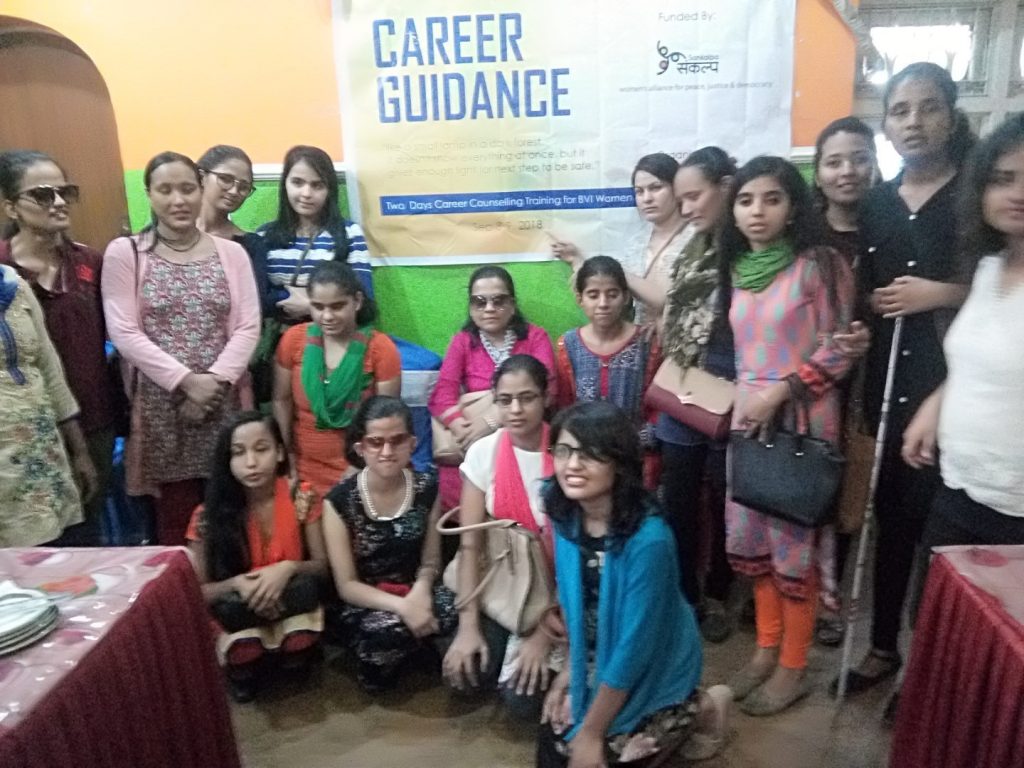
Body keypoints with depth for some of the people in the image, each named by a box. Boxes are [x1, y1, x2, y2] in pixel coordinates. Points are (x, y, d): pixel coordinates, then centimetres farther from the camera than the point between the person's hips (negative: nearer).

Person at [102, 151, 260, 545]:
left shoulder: (231, 253, 6)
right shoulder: (123, 253, 2)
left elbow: (248, 327, 0)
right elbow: (124, 333, -6)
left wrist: (214, 381, -12)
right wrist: (187, 380, -14)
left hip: (225, 402, 2)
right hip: (161, 403, -1)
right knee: (176, 516, 4)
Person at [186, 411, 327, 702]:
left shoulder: (300, 498, -10)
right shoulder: (209, 515, -11)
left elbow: (322, 566, -5)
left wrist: (288, 568, -27)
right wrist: (238, 584, -27)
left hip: (290, 601, 1)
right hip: (237, 613, 0)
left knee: (299, 644, -33)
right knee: (244, 650, -33)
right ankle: (245, 671, 3)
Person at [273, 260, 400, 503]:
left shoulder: (380, 348, -12)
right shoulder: (293, 339, -6)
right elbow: (281, 401, 0)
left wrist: (356, 472, -13)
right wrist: (286, 460, -4)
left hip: (358, 471, -2)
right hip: (303, 469, 2)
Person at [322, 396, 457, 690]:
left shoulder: (427, 488, -6)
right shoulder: (339, 501, -15)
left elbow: (430, 562, 2)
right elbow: (346, 585, -13)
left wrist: (421, 590, -22)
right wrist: (400, 606, -28)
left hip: (413, 592, 3)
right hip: (363, 605, -3)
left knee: (452, 611, -29)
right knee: (390, 630, -35)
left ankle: (408, 648, 4)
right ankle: (376, 664, 1)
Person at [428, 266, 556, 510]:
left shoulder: (535, 337, 5)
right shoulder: (462, 341, 9)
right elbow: (442, 395, -4)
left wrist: (493, 422, -21)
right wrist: (465, 430, -23)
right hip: (474, 442, 2)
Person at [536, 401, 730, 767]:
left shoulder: (648, 538, -33)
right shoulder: (565, 515, -13)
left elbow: (634, 647, -26)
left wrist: (591, 733, -18)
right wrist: (570, 667, 4)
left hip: (653, 667, -6)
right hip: (596, 660, 6)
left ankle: (698, 709, 15)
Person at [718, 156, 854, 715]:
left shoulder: (819, 263, -9)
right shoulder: (737, 269, 9)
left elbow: (839, 348, -11)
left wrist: (779, 393, -16)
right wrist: (743, 399, 8)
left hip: (801, 420, -6)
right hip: (748, 417, 6)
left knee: (793, 543, 2)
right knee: (748, 539, 12)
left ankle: (793, 668, 20)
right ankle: (766, 648, 30)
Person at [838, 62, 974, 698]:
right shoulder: (875, 203, 12)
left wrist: (944, 294, -14)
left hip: (954, 386, -4)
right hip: (888, 383, 4)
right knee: (892, 517, 11)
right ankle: (884, 646, 26)